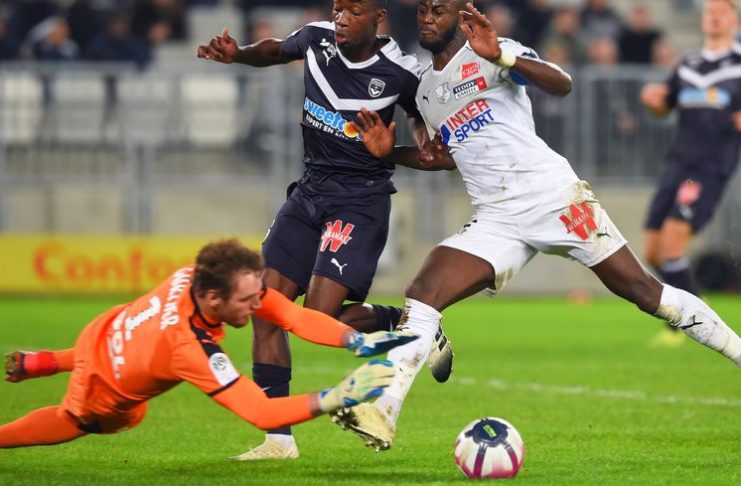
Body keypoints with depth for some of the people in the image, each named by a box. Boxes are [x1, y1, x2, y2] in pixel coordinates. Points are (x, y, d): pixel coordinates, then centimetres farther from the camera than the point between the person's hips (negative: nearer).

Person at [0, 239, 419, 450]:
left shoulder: (200, 275, -31)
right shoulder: (192, 348, -47)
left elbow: (295, 316, -29)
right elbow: (260, 413, -47)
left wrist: (358, 340, -41)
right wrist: (337, 398, -54)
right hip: (103, 396, -6)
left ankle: (34, 363, 49)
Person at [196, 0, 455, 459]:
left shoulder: (401, 72, -13)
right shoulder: (317, 38, -3)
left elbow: (421, 116, 9)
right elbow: (275, 49, 20)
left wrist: (427, 149, -12)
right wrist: (237, 54, 1)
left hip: (361, 200, -5)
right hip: (311, 191, 5)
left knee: (320, 318, -19)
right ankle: (278, 438, 5)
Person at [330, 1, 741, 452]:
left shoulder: (492, 52, -2)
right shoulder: (425, 90, 18)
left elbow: (561, 84, -19)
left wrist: (500, 56, -35)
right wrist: (390, 152, 16)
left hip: (553, 195, -5)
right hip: (497, 220, 5)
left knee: (643, 291, -4)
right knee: (423, 293, -14)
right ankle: (381, 414, -21)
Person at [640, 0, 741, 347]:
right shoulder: (688, 66, 16)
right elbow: (663, 108, 26)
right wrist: (652, 99, 4)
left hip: (712, 168, -6)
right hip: (678, 162, 6)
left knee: (673, 237, -21)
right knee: (652, 252, 2)